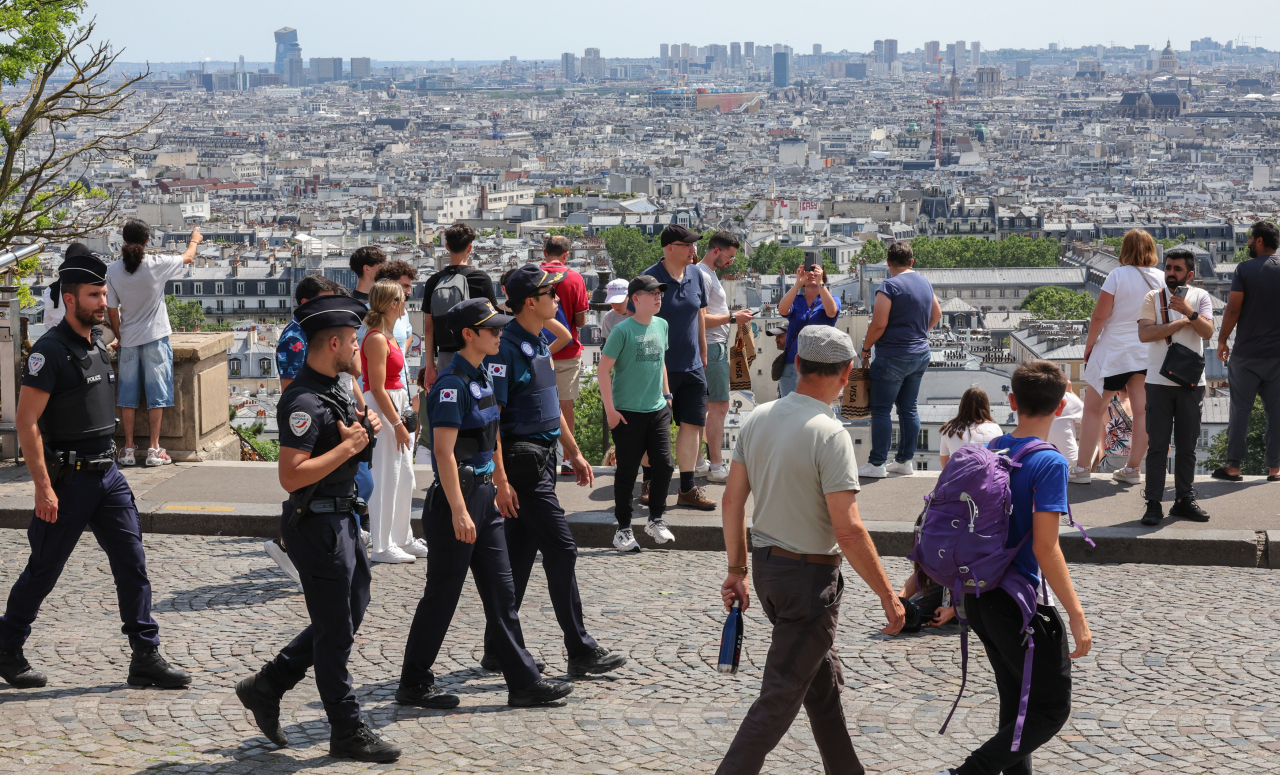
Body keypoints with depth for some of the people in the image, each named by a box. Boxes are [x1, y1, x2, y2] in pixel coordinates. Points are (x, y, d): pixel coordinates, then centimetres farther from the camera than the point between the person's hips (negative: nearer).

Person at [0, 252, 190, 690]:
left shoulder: (97, 344, 11)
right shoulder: (51, 350, -14)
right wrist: (43, 487, -21)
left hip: (107, 473, 7)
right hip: (68, 478, -7)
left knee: (132, 562, 1)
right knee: (44, 571, 5)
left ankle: (146, 657, 3)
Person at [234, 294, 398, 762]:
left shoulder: (335, 389, 10)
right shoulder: (304, 401, -21)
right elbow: (291, 476, -28)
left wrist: (365, 428, 5)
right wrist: (348, 446, -22)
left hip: (342, 519, 10)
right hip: (317, 525, -10)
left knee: (351, 611, 18)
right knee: (336, 630, 0)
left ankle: (266, 686, 26)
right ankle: (347, 733, 11)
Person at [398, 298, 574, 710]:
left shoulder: (481, 376, 11)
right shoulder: (452, 383, -17)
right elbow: (444, 451, -22)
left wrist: (501, 483, 25)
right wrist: (458, 512, -25)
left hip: (483, 495, 9)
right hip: (456, 498, -9)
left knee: (501, 591, 9)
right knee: (442, 596, 1)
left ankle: (524, 682, 12)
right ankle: (414, 684, 13)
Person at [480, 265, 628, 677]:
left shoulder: (540, 344, 13)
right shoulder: (506, 348, -16)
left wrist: (574, 453, 22)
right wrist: (500, 479, -22)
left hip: (542, 459, 9)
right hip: (522, 462, -9)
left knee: (520, 554, 12)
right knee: (561, 550, -6)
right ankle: (581, 651, 0)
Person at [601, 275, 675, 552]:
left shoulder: (661, 326, 7)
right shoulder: (623, 330, -11)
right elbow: (603, 370, -11)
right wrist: (610, 409, -13)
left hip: (658, 410, 5)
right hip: (627, 413, -5)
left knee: (663, 465, 1)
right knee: (627, 472, 3)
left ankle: (656, 520, 19)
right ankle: (623, 529, 13)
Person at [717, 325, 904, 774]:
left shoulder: (759, 418, 1)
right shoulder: (829, 435, -21)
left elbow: (733, 499, 6)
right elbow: (848, 529, -23)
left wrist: (737, 570, 15)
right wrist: (887, 595, -14)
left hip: (765, 566, 8)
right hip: (810, 578, -8)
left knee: (823, 680, 22)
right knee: (780, 699, -2)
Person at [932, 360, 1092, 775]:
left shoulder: (988, 451, 5)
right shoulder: (1049, 463, -15)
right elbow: (1045, 548, -20)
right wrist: (1077, 615, -17)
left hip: (978, 596, 8)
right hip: (1022, 602, -7)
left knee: (1015, 702, 19)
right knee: (1052, 709, 2)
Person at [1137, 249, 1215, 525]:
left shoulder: (1200, 297, 5)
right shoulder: (1153, 298, 3)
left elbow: (1208, 331, -9)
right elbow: (1144, 333, -10)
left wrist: (1189, 312, -25)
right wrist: (1182, 322, -10)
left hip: (1191, 382, 1)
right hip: (1159, 381, -1)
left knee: (1187, 446, 7)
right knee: (1157, 445, -3)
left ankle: (1184, 500, 16)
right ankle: (1154, 504, -2)